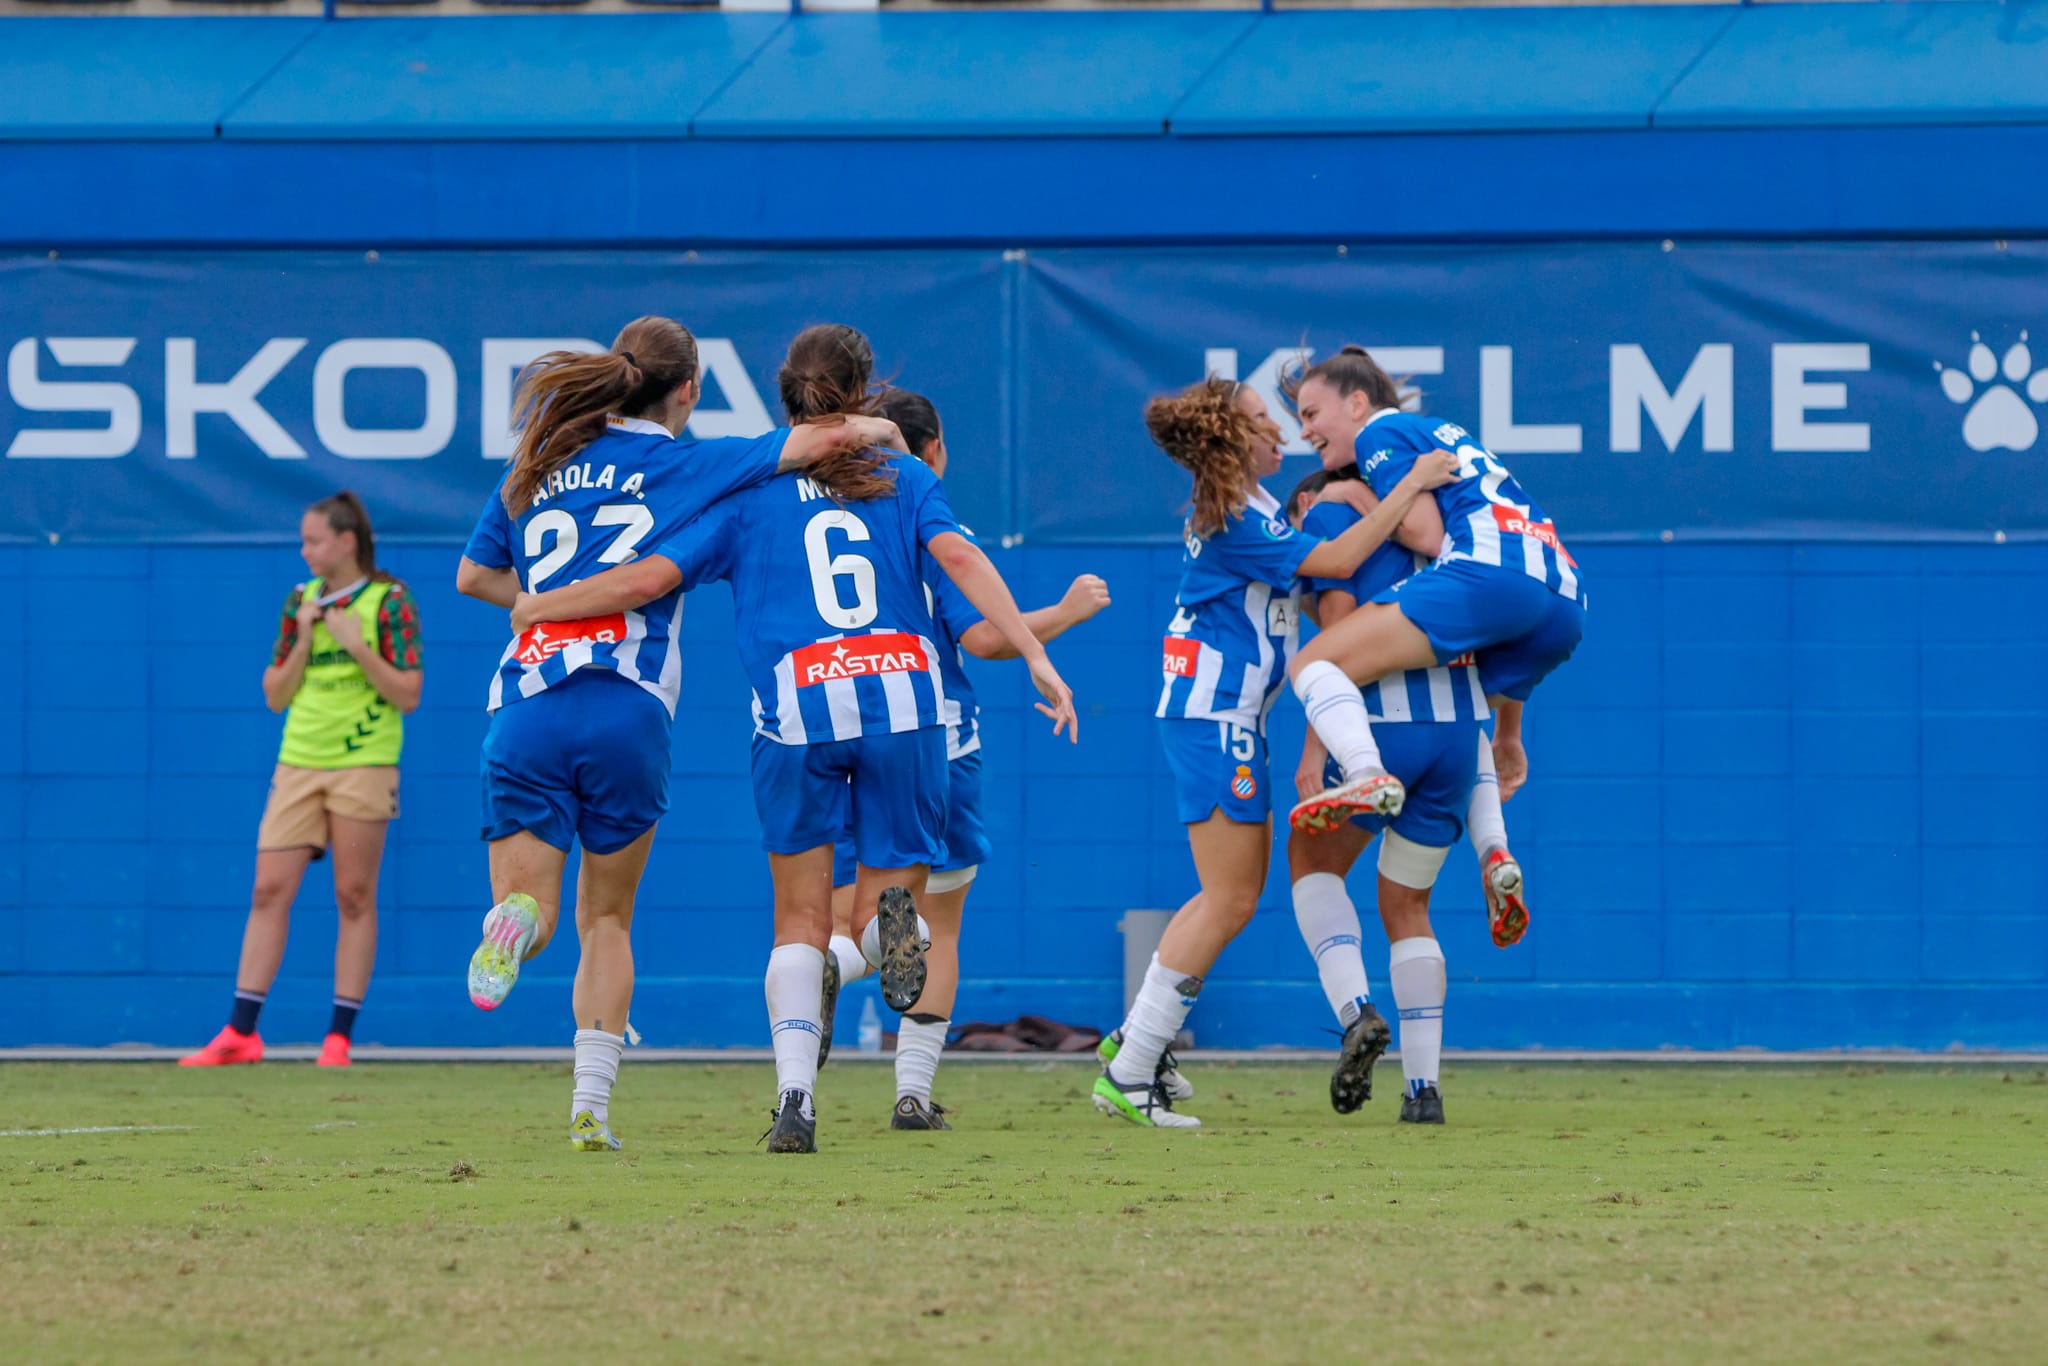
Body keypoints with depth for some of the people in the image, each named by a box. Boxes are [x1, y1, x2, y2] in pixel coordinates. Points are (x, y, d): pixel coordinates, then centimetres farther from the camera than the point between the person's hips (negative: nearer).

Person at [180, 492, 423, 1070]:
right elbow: (275, 696, 11)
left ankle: (340, 1035, 5)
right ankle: (240, 1033, 0)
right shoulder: (302, 600, 10)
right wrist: (302, 642, -4)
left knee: (354, 897, 0)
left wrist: (358, 644, -15)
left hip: (363, 764, -4)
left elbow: (408, 695, -7)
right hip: (299, 763, 4)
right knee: (270, 890, -1)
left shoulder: (390, 602, -3)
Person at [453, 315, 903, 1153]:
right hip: (627, 709, -2)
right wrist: (876, 429, 24)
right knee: (607, 918, 13)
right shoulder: (684, 465, 4)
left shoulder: (539, 466, 15)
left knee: (527, 901, 5)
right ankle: (590, 1105, 2)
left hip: (526, 704, 2)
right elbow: (825, 439, 2)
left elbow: (473, 575, 24)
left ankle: (518, 921, -33)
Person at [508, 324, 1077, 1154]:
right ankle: (890, 909, -26)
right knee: (885, 897, 13)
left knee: (801, 922, 10)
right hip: (903, 706, 0)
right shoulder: (904, 480, 11)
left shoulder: (749, 493, 8)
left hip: (797, 716, 0)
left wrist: (534, 609, 15)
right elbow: (961, 561, -5)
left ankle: (795, 1096, -8)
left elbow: (648, 578, 3)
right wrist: (1037, 660, -11)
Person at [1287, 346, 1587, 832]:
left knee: (1312, 665, -10)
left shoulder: (1382, 432, 10)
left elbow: (1425, 534, -6)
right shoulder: (1445, 433, 36)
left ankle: (1367, 775, -38)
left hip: (1488, 571, -9)